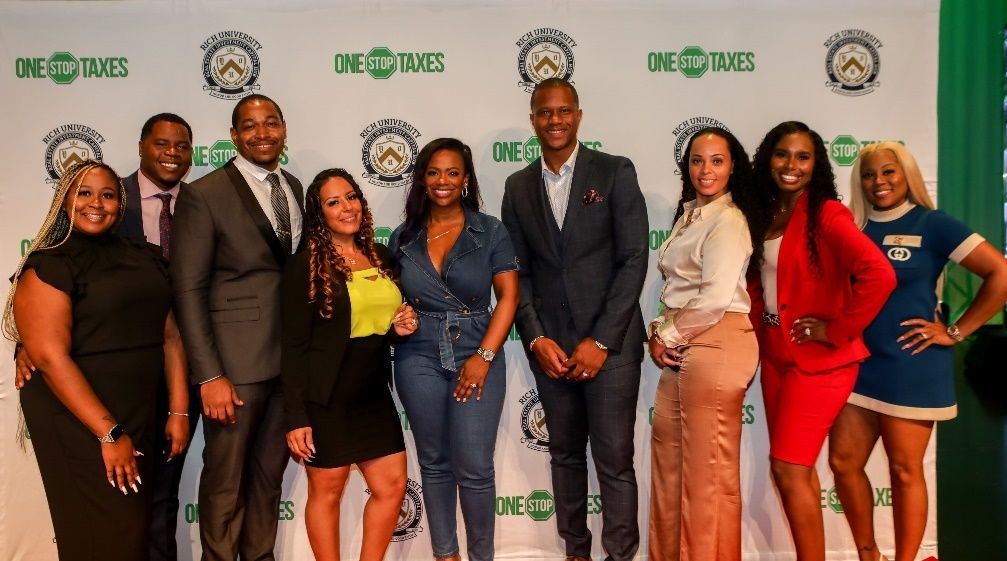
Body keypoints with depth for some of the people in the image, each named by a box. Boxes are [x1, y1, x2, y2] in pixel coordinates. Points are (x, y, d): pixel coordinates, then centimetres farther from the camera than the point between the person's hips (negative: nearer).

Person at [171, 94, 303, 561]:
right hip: (236, 364, -5)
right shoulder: (203, 195, -8)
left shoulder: (294, 187, 10)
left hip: (291, 360, 5)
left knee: (270, 475, 17)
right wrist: (209, 376, -16)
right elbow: (189, 292, -11)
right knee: (225, 482, 8)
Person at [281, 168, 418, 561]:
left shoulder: (381, 256, 7)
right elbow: (294, 346, -11)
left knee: (392, 485, 10)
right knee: (326, 491, 8)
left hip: (374, 393, 6)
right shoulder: (304, 265, -10)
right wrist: (296, 417, -15)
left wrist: (400, 326, -2)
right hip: (326, 398, -6)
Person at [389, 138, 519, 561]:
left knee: (475, 469, -3)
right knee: (434, 463, 11)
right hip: (419, 359, 3)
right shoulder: (403, 237, 8)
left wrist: (484, 356, -12)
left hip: (477, 356, -2)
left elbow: (508, 296, -4)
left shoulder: (490, 231, 1)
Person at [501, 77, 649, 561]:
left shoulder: (615, 172, -1)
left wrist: (600, 340, -12)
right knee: (565, 453, 14)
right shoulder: (518, 187, 9)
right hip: (549, 344, 4)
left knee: (614, 460, -1)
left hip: (610, 341, -3)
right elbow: (518, 272, 8)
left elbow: (634, 259, -7)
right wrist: (536, 338, -5)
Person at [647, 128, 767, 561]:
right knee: (669, 460, 15)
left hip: (715, 346, -9)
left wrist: (668, 336, -8)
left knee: (708, 470, 0)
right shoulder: (690, 215, 17)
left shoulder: (728, 221, -11)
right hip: (682, 349, 10)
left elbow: (715, 297, -19)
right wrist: (661, 334, 4)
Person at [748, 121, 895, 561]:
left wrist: (837, 330, -19)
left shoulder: (827, 215, -14)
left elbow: (880, 275, -27)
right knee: (797, 470, 14)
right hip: (776, 356, 7)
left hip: (819, 359, -7)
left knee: (788, 469, -7)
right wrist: (758, 331, 6)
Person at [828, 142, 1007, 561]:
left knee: (904, 470, 4)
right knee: (843, 462, 6)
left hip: (911, 366, -4)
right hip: (857, 363, 5)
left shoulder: (930, 224, -4)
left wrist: (956, 332, -9)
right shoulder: (853, 227, 8)